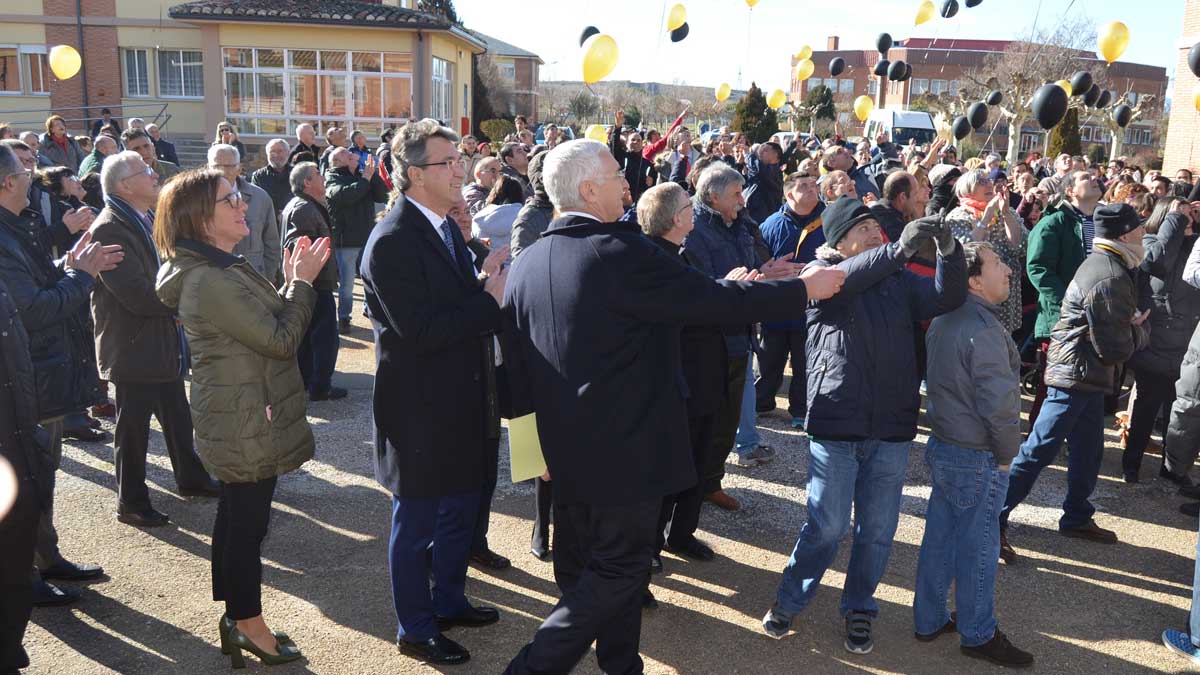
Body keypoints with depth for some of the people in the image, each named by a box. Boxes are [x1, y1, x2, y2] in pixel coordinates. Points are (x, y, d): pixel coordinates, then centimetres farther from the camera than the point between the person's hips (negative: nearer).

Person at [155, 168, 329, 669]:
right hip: (247, 426, -11)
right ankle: (249, 626, 20)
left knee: (235, 519, 19)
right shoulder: (210, 280, -24)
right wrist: (301, 282, -14)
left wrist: (291, 281, 3)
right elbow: (281, 340, -23)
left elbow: (265, 324, 12)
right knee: (247, 524, 4)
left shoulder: (218, 269, 10)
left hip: (233, 424, 11)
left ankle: (235, 617, 34)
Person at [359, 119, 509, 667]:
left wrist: (486, 283, -6)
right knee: (417, 523, 9)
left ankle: (448, 601, 43)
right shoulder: (392, 242, -21)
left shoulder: (446, 227, 8)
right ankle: (415, 629, 27)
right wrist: (488, 299, -21)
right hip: (421, 410, -9)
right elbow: (420, 332, -26)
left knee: (460, 509, 22)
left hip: (460, 404, 9)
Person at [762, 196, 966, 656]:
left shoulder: (899, 279, 9)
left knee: (877, 530, 11)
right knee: (828, 525, 4)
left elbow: (947, 297, -5)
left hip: (891, 427, 4)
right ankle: (788, 602, 25)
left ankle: (859, 609, 31)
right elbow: (841, 280, -25)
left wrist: (949, 251, -23)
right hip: (836, 423, -3)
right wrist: (898, 249, -37)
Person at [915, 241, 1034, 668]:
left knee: (940, 535, 18)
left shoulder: (945, 319, 5)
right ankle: (977, 635, 23)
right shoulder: (984, 329, -23)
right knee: (978, 546, 7)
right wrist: (1006, 453, -10)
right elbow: (1000, 404, -25)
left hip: (942, 446, 8)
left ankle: (929, 620, 31)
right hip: (977, 458, -8)